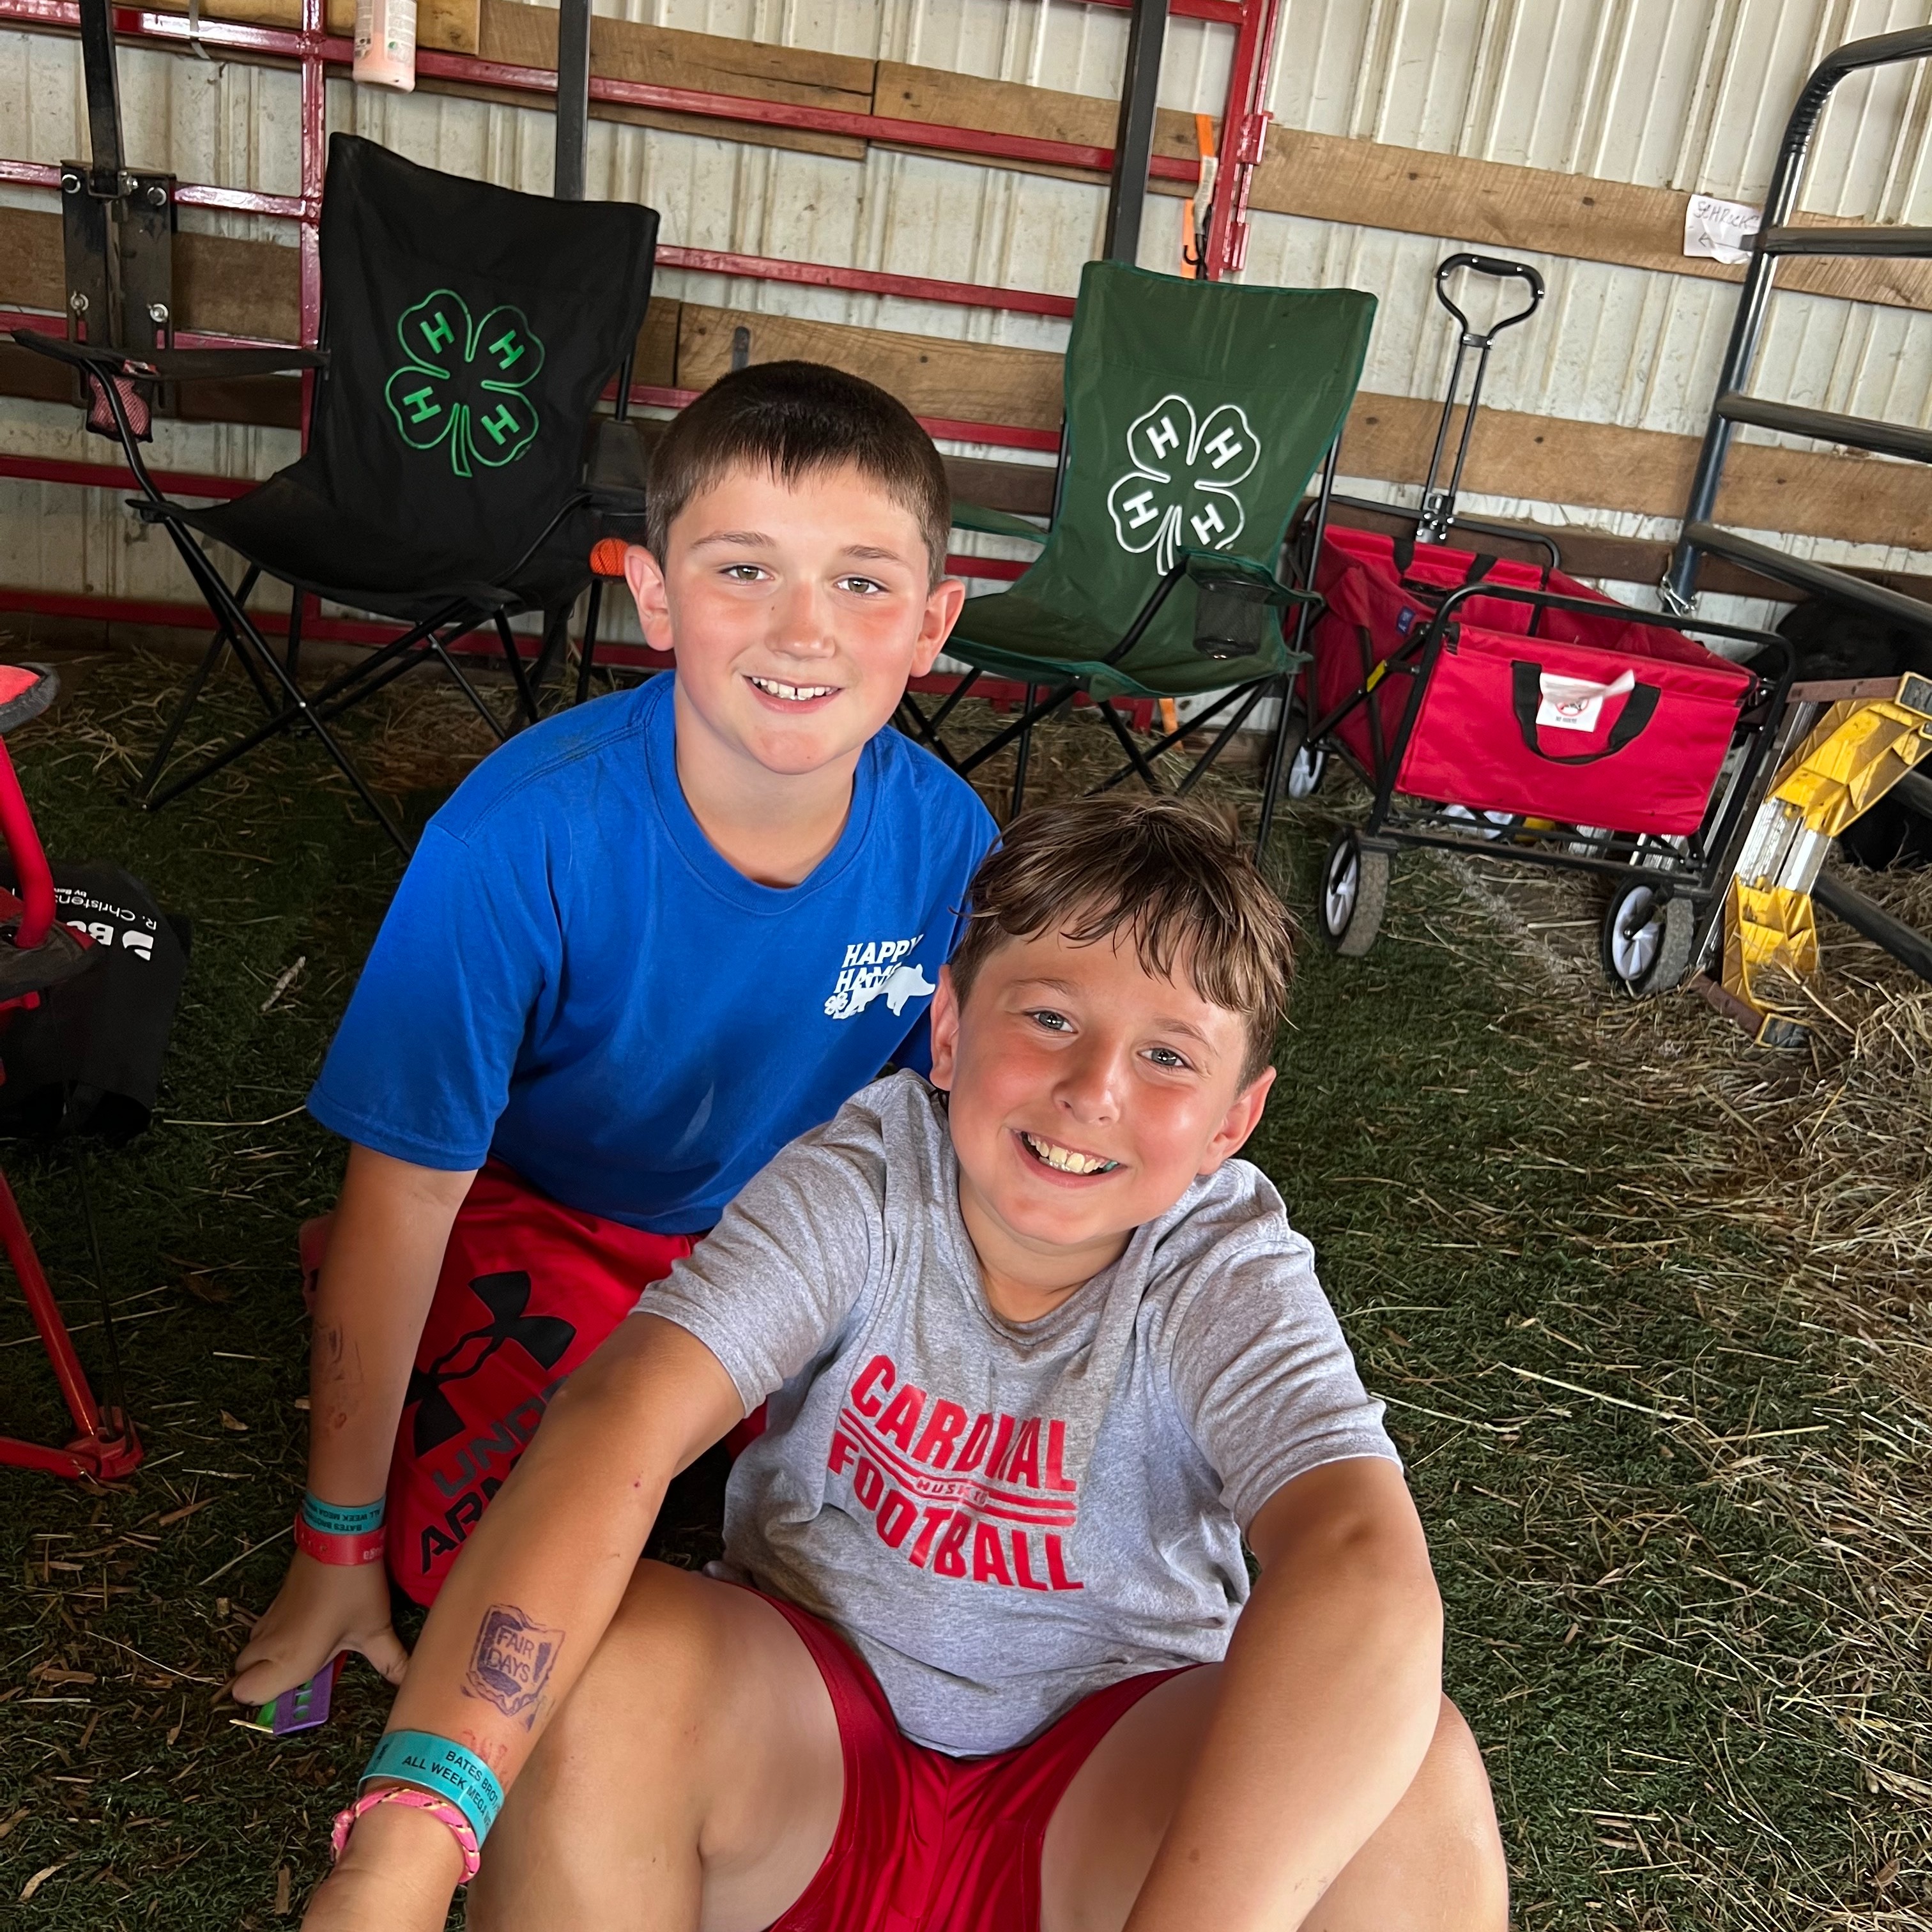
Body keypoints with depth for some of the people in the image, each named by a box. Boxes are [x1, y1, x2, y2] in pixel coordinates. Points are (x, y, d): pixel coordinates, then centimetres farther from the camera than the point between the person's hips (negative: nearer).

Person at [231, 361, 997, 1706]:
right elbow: (406, 1194, -22)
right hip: (539, 1215, -3)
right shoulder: (523, 838, -31)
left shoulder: (946, 838, -22)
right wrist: (339, 1545, -13)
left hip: (785, 1220, 4)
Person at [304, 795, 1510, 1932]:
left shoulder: (1231, 1275, -17)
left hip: (1107, 1777, 0)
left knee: (1416, 1777, -28)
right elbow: (626, 1414, -32)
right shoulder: (860, 1186, -17)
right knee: (600, 1669, -30)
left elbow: (1366, 1569, -36)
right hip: (806, 1738, 1)